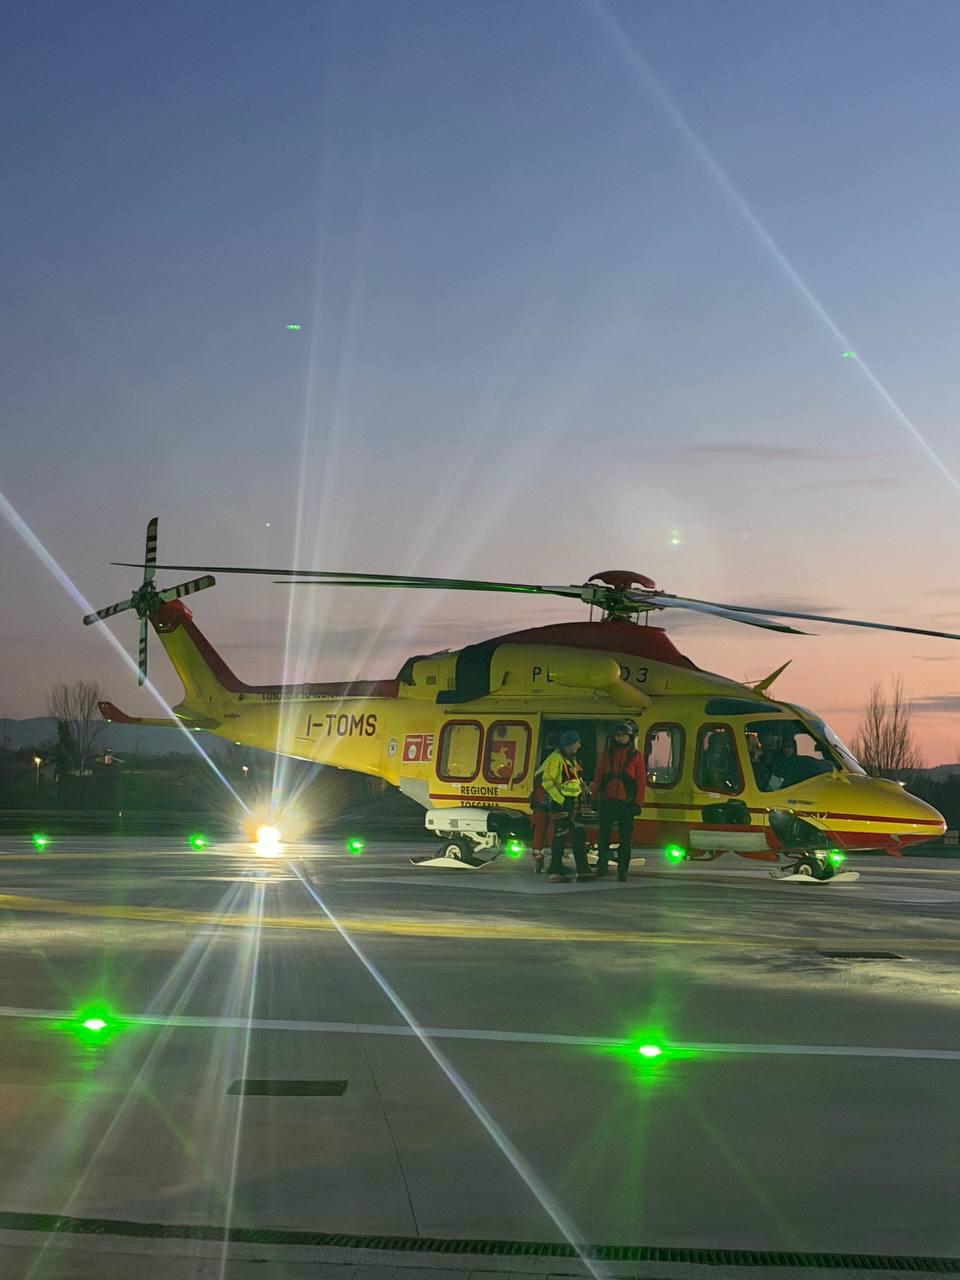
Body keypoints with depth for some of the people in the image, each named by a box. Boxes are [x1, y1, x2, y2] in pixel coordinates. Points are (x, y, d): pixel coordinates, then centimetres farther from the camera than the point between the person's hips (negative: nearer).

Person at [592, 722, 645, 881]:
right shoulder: (606, 754, 7)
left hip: (627, 802, -1)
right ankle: (602, 866, 10)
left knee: (625, 838, 2)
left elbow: (641, 781, 2)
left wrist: (638, 802, -3)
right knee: (604, 835, 2)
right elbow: (598, 776, 8)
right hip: (607, 801, 1)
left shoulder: (636, 756, 3)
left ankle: (623, 871, 7)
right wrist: (595, 796, 2)